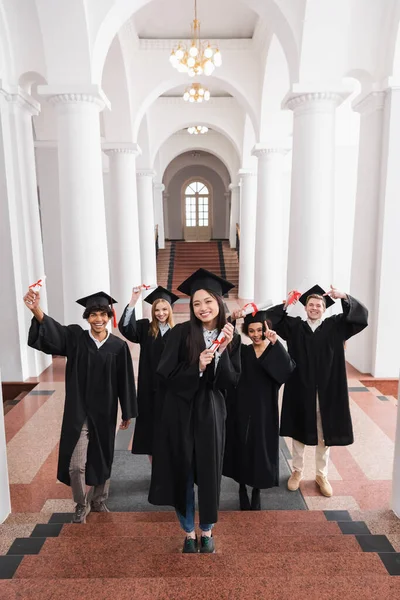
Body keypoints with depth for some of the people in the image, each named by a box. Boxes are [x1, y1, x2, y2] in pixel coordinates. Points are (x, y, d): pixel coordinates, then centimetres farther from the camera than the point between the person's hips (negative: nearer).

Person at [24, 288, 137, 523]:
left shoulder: (119, 346, -6)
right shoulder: (75, 337, -8)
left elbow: (125, 381, -1)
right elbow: (52, 331, -28)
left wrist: (127, 413, 3)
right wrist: (36, 310, -48)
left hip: (105, 412, 1)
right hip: (79, 411, -1)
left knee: (103, 459, 16)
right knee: (75, 464, -1)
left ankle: (99, 501, 41)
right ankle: (82, 505, 27)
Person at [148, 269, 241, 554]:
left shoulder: (231, 337, -3)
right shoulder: (181, 332, -10)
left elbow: (232, 380, -6)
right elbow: (166, 373, -10)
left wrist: (223, 352, -20)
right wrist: (197, 367, -24)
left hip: (211, 412, 2)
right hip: (181, 411, -1)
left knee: (209, 472, 11)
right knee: (183, 472, 10)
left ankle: (207, 531, 35)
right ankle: (189, 532, 32)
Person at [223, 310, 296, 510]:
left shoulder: (275, 352, -3)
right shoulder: (241, 351, 0)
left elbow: (288, 369, -23)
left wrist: (275, 343, -31)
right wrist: (230, 320, -26)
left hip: (264, 411, -1)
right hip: (241, 409, 1)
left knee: (260, 450, 9)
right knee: (241, 449, 10)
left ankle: (256, 491, 32)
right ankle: (242, 489, 32)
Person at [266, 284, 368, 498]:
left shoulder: (335, 326, 1)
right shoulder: (295, 326, 0)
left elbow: (361, 315, -9)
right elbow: (269, 319, -7)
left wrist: (344, 297, -24)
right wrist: (285, 305, -21)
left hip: (326, 390, 0)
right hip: (301, 389, 0)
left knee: (324, 435, 13)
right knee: (299, 432, 14)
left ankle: (321, 475, 31)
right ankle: (297, 471, 32)